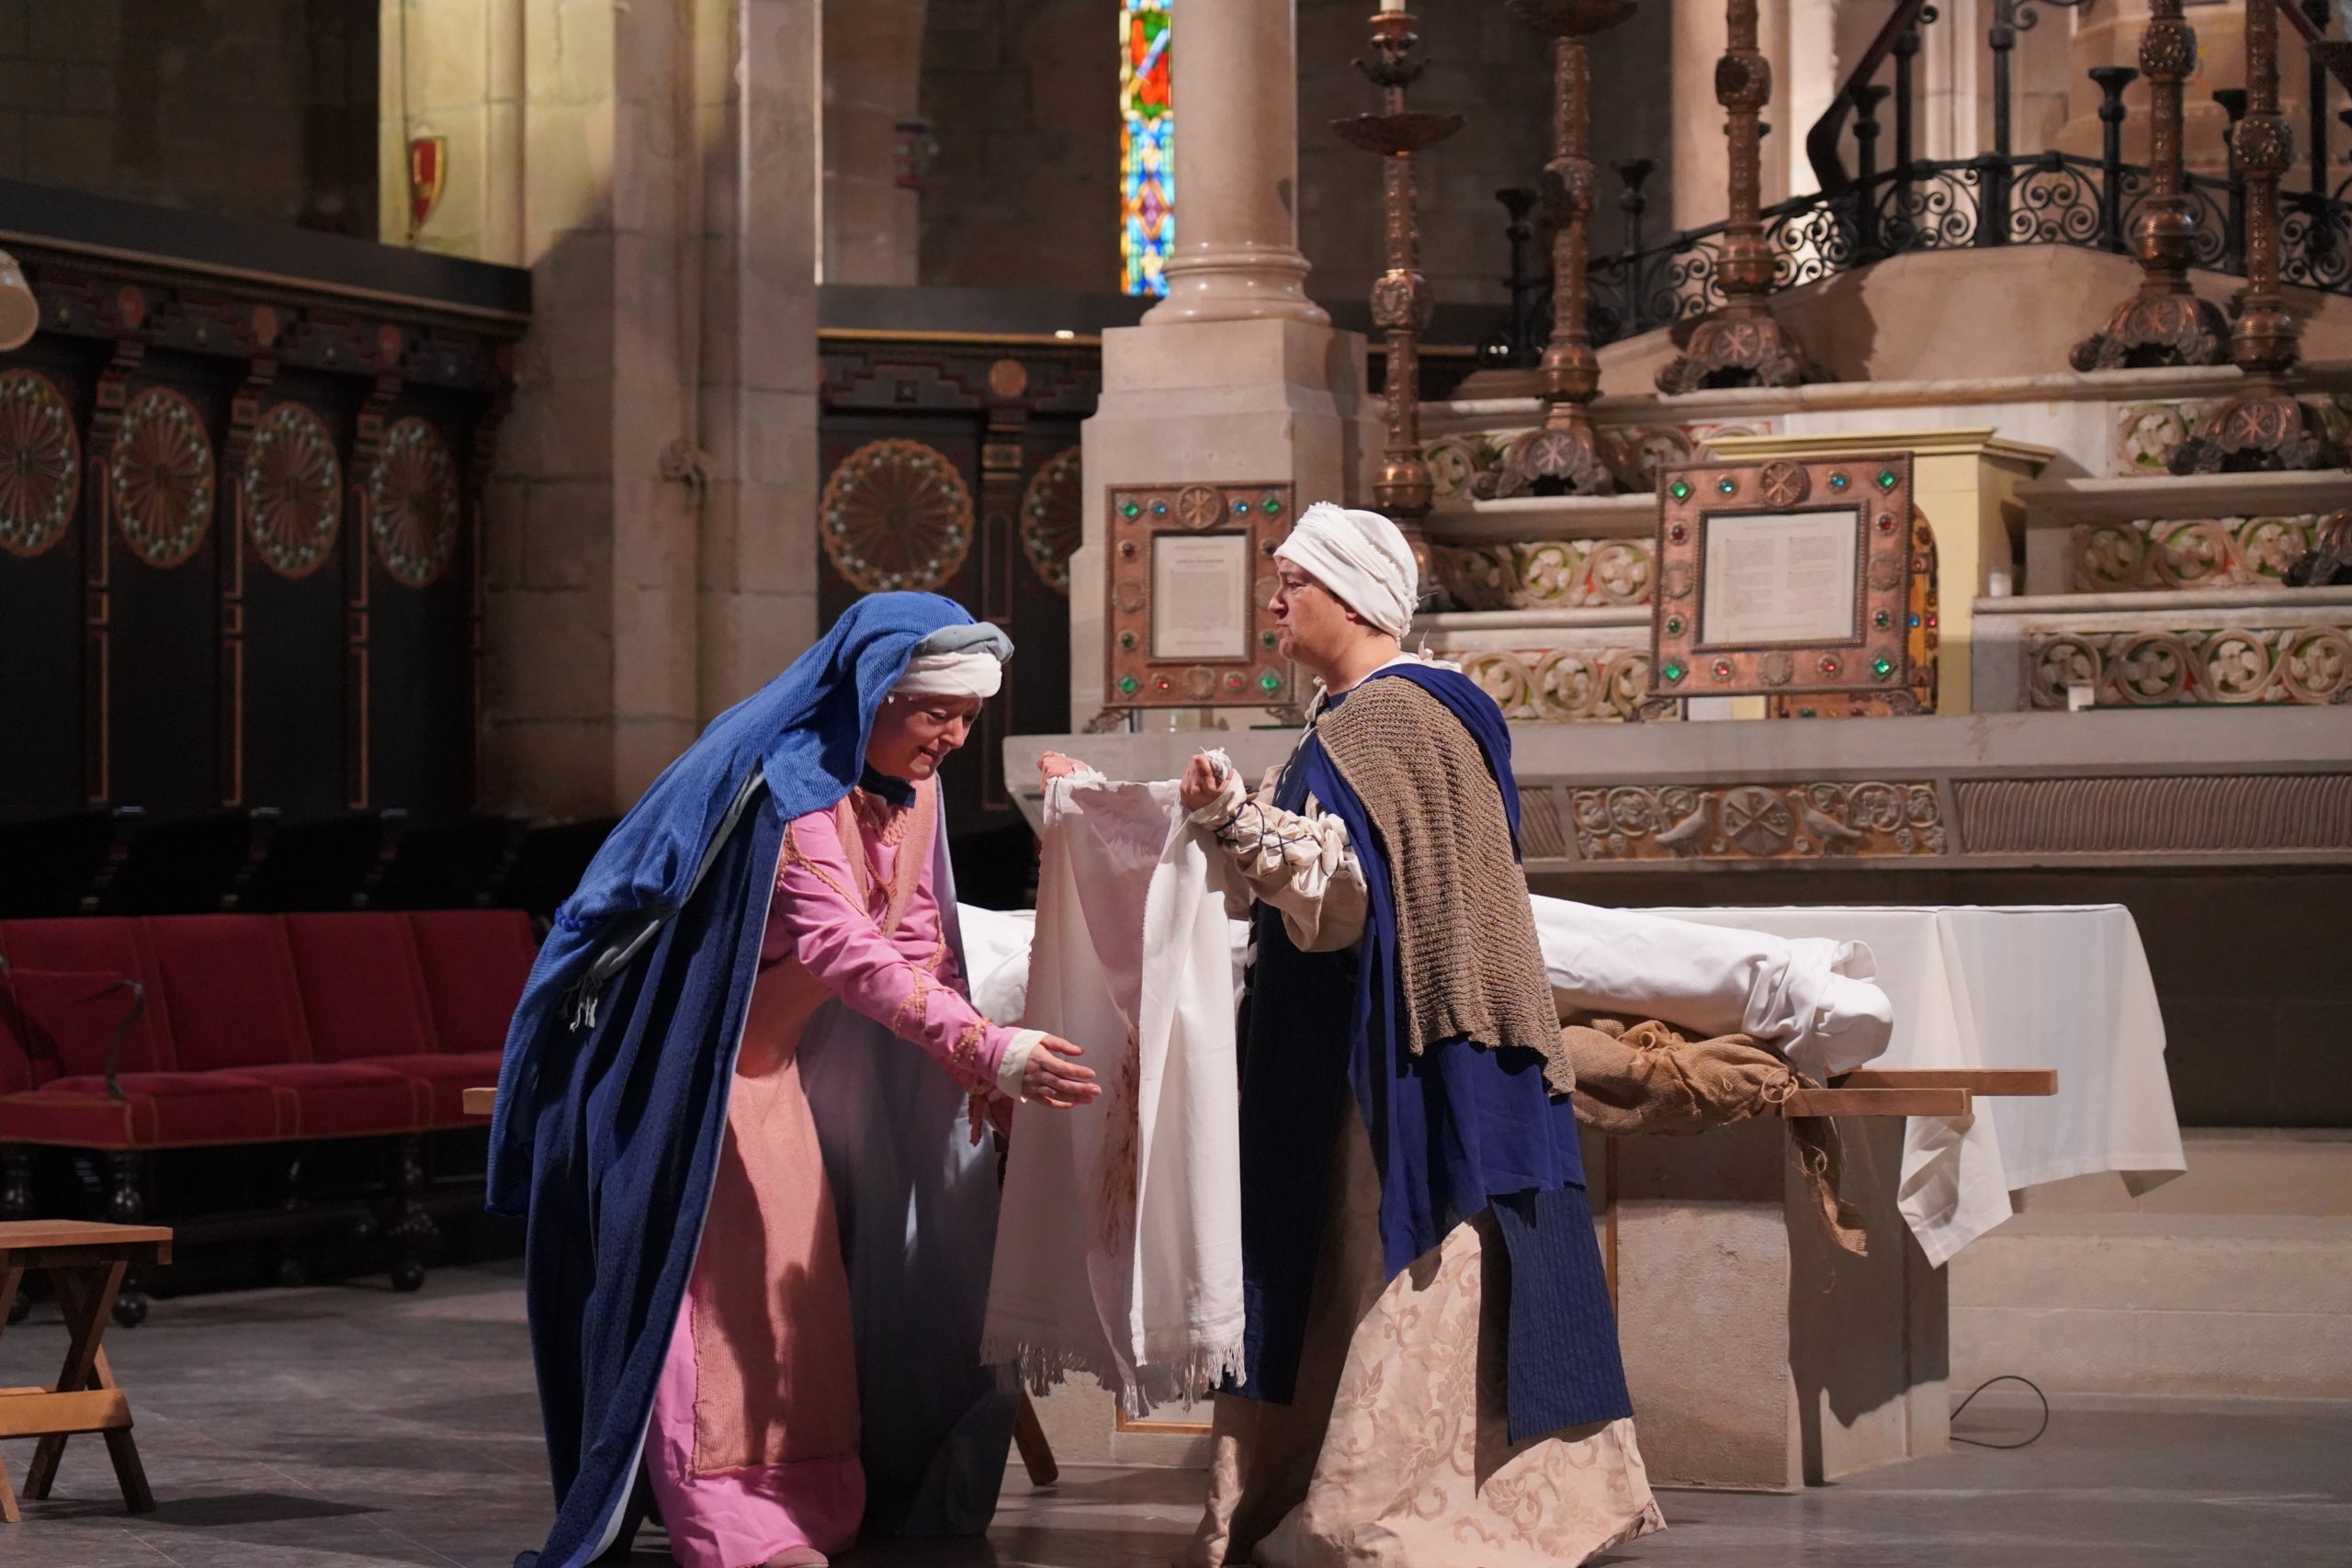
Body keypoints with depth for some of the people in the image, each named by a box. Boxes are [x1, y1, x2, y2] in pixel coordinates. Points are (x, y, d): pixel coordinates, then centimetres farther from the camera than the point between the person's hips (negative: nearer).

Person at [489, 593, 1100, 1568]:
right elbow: (845, 950, -41)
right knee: (716, 1268, -9)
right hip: (676, 1055, -9)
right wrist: (984, 1045, -51)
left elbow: (917, 939, 2)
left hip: (772, 1058, 9)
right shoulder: (788, 788, -30)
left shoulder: (909, 787, -3)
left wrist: (970, 1064, -14)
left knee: (801, 1272, 9)